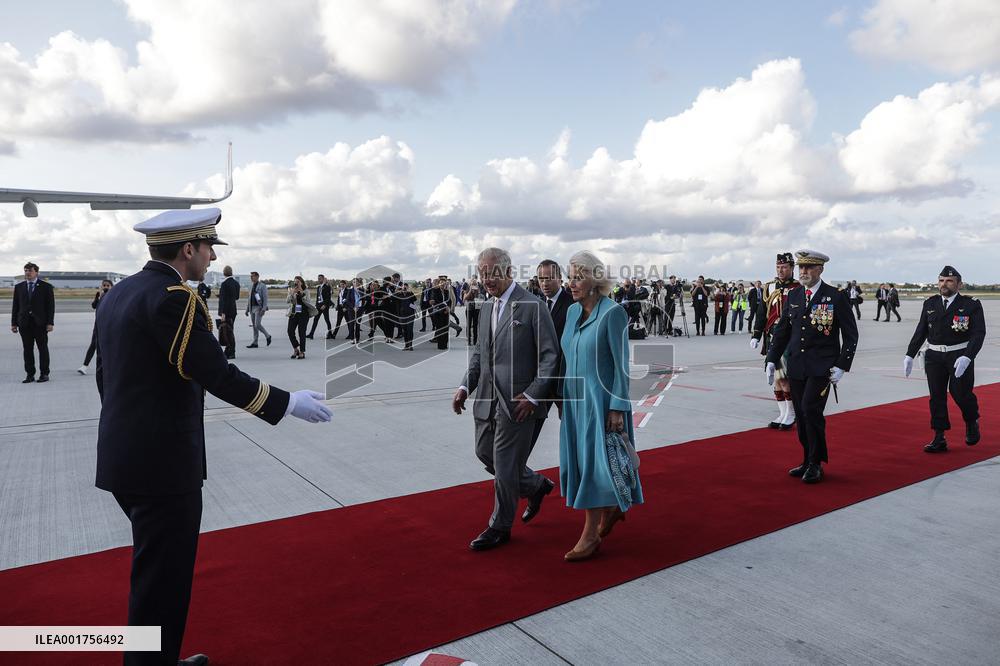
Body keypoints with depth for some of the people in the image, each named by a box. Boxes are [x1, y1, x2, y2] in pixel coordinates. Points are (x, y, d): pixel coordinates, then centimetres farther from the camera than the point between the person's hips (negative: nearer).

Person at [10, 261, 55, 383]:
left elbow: (50, 306, -1)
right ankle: (30, 374, 8)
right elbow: (15, 306, 11)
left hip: (40, 323, -3)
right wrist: (14, 323, 5)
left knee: (43, 349, 2)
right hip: (24, 323, 3)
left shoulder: (46, 286, 2)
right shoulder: (19, 287, 11)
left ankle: (44, 374, 8)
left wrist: (50, 323, -8)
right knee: (27, 350, 4)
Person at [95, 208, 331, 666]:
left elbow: (106, 377, 16)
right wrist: (290, 403, -12)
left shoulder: (117, 294, 11)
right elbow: (218, 375, -21)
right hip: (163, 463, -10)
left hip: (124, 457, 10)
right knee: (162, 581, 4)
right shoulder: (173, 297, -18)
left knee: (157, 571, 23)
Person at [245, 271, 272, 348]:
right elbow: (249, 298, 19)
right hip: (252, 308, 7)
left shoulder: (262, 286, -6)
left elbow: (265, 298, -11)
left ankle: (267, 336, 8)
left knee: (258, 325, -14)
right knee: (254, 326, 6)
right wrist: (247, 309, 16)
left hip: (259, 308, -7)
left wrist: (264, 309, -19)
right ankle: (255, 343, 8)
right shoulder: (251, 286, 15)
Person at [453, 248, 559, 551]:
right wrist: (465, 386, 6)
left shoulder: (532, 306, -11)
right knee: (484, 453, 17)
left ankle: (500, 528, 22)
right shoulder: (486, 308, 12)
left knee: (505, 465, 1)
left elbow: (550, 355, -12)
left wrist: (532, 395, -17)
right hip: (487, 399, 8)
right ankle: (536, 485, 39)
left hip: (517, 401, -8)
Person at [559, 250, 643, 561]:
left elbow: (622, 364, -14)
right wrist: (562, 396, 14)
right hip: (575, 398, 7)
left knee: (595, 462, 0)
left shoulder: (613, 312, -14)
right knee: (579, 461, 14)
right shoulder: (572, 311, 6)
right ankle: (611, 508, 38)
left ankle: (590, 534, 11)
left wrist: (618, 408, -15)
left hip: (600, 399, -7)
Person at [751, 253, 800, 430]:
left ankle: (791, 415, 8)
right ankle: (783, 415, 21)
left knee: (782, 377, -8)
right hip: (772, 339, 5)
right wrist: (756, 335, 7)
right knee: (776, 378, 10)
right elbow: (761, 313, 13)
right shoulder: (769, 288, 11)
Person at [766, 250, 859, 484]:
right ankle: (808, 462, 22)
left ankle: (816, 463, 0)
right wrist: (772, 360, 7)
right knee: (801, 415, 9)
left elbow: (850, 334, -2)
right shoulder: (793, 295, 9)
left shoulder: (836, 297, -4)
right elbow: (782, 330, 14)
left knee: (811, 410, -15)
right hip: (796, 366, 5)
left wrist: (842, 366, -10)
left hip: (822, 367, -5)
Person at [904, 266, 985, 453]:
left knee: (960, 393, -4)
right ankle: (939, 439, 8)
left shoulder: (971, 305, -4)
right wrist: (910, 355, 5)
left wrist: (967, 357, -24)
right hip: (934, 356, 3)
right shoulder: (930, 304, 7)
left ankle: (972, 423, 30)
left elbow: (979, 333, -11)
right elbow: (920, 331, 11)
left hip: (961, 356, -3)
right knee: (936, 396, 2)